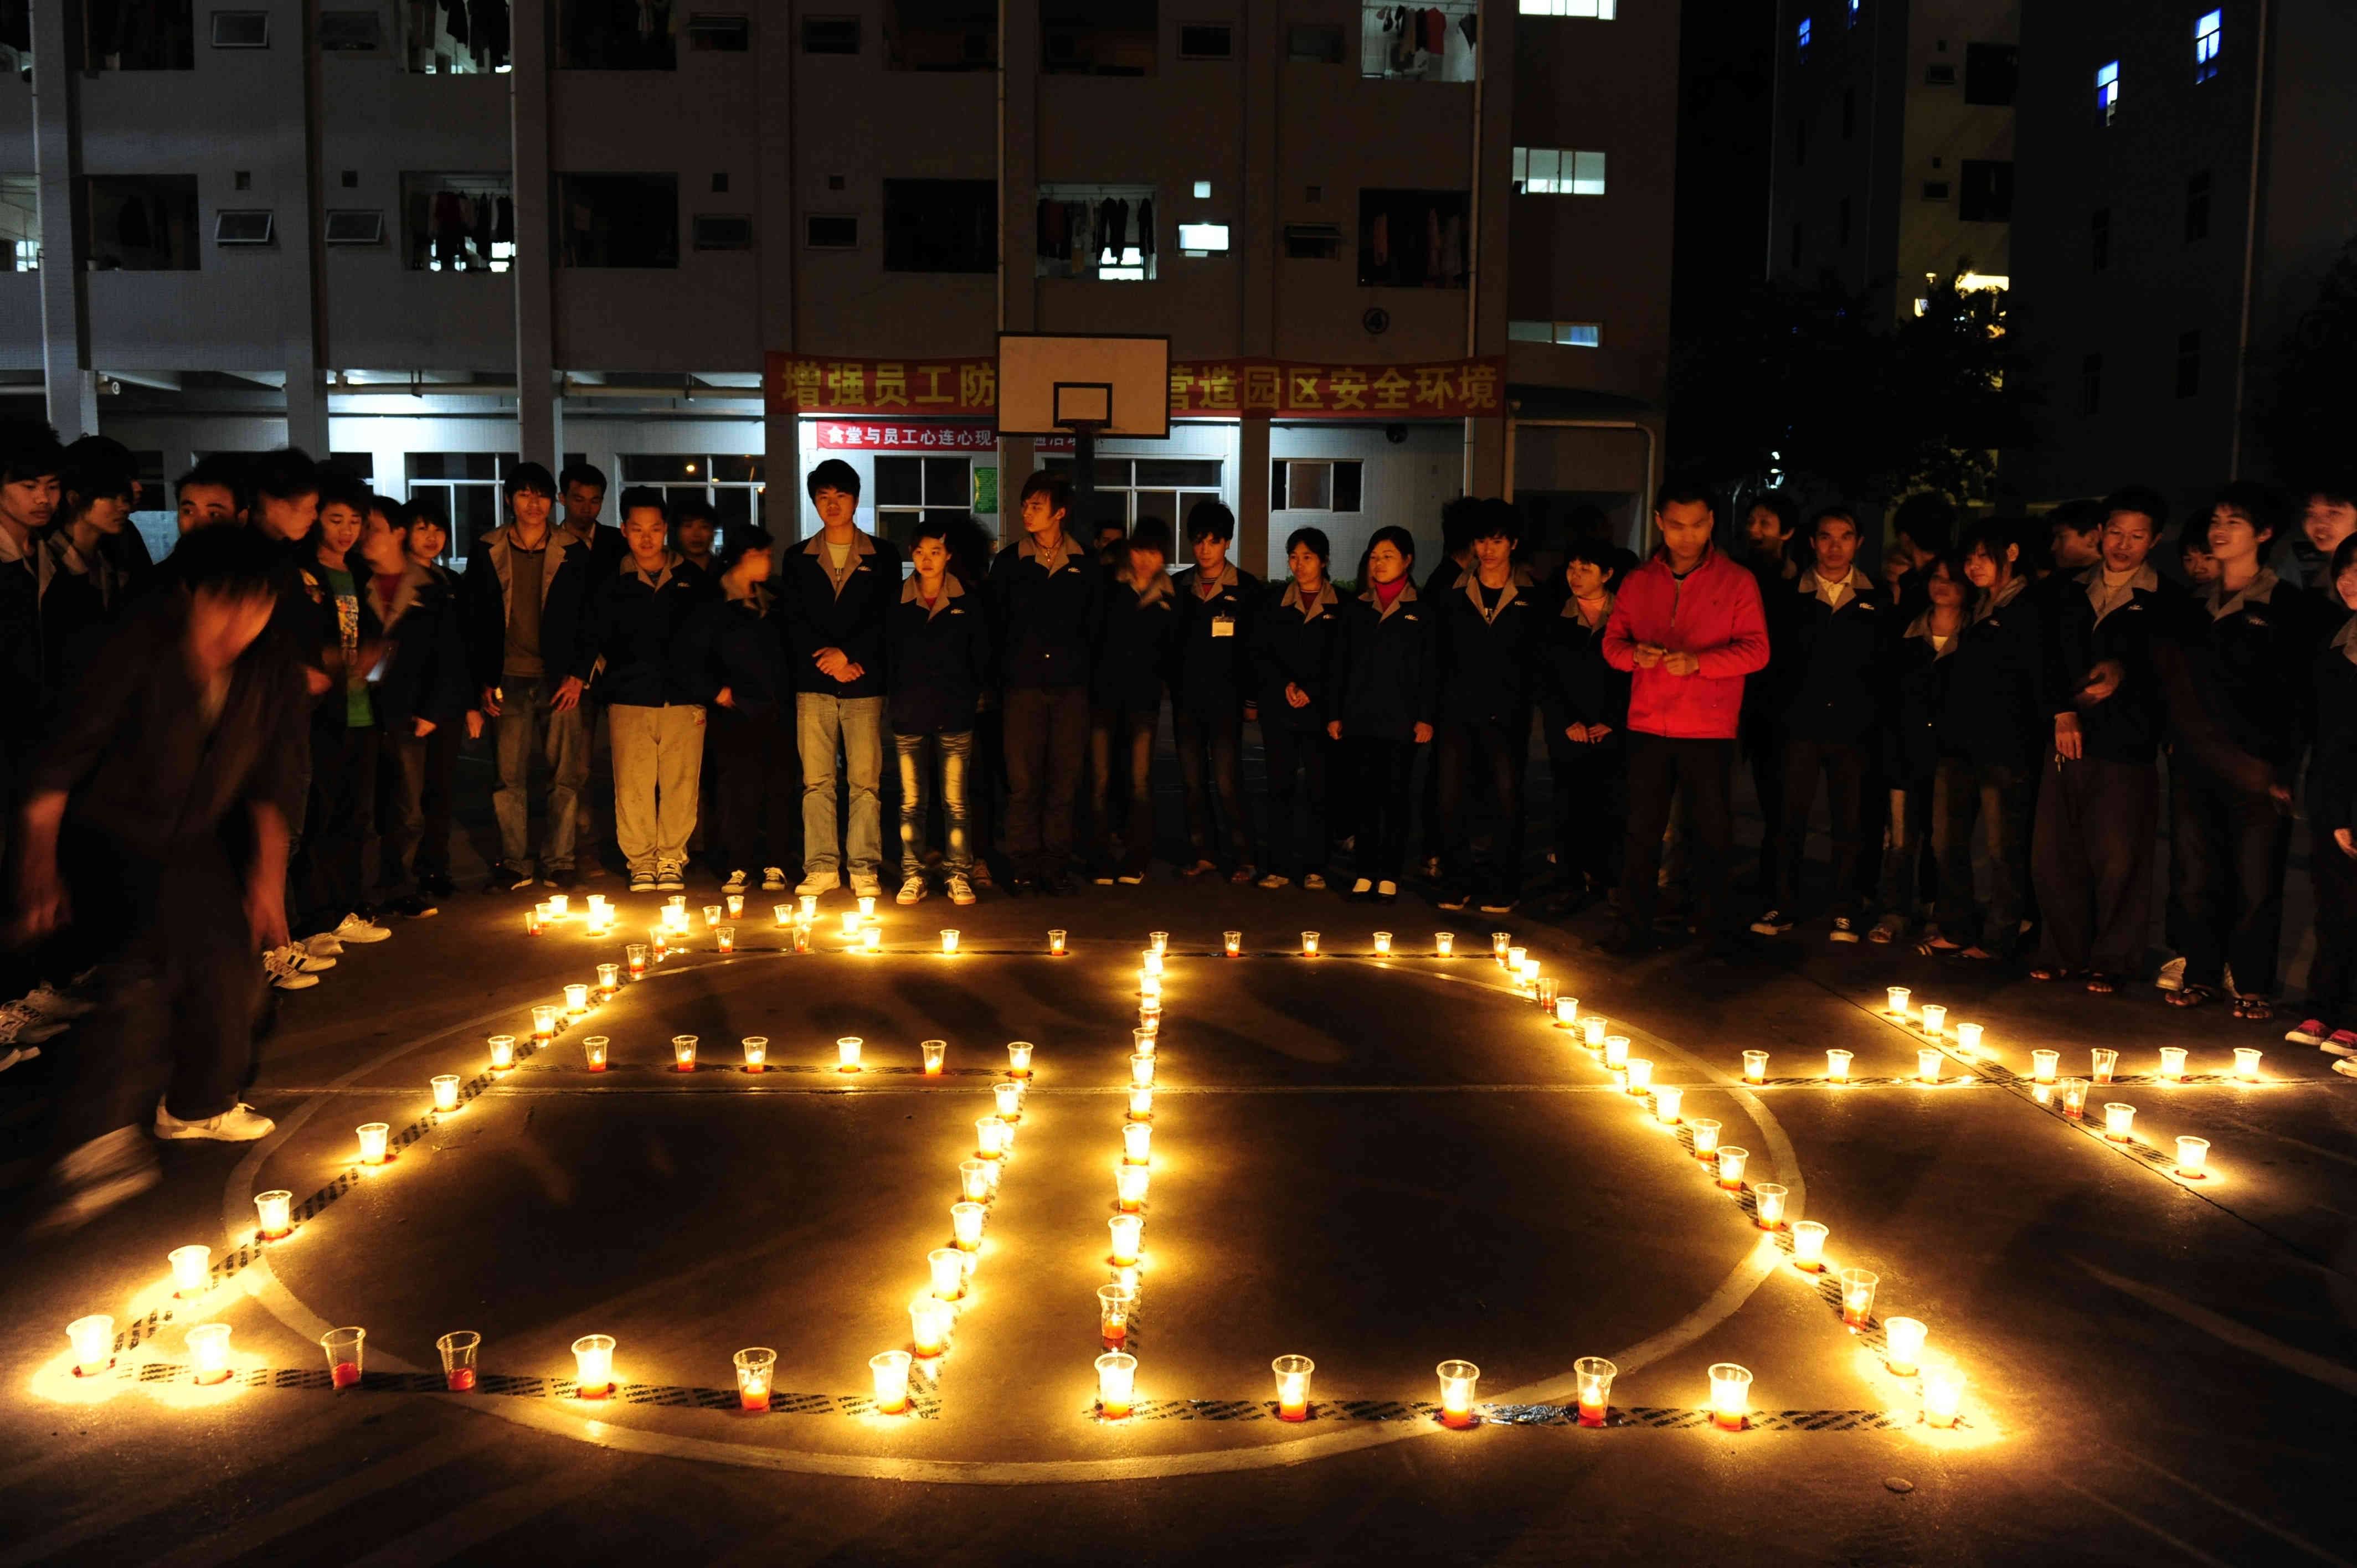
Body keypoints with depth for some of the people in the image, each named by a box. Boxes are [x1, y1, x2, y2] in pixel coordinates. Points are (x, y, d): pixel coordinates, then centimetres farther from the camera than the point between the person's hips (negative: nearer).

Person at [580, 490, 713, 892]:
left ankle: (672, 860, 9)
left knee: (681, 784, -1)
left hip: (683, 697, 0)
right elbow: (592, 635, 11)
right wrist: (580, 675, -4)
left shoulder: (693, 580, 10)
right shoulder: (611, 585, 9)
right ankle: (641, 862, 5)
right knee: (633, 785, -4)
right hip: (629, 698, 0)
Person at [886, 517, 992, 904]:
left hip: (954, 715, -1)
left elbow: (981, 658, 8)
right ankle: (912, 877, 11)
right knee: (911, 803, 4)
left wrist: (971, 698, 4)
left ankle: (959, 877, 7)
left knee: (955, 803, 0)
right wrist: (897, 697, 4)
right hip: (909, 714, 1)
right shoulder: (897, 603, 4)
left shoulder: (967, 603, 3)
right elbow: (886, 655, 10)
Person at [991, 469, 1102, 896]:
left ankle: (1056, 865, 10)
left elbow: (1094, 624, 14)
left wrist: (1075, 662, 7)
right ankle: (1025, 867, 5)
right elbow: (995, 624, 10)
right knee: (1023, 781, -2)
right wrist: (1011, 666, 6)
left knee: (1064, 782, 2)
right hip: (1023, 686, -1)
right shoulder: (1008, 563, 6)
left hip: (1070, 687, 1)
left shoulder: (1085, 565, 8)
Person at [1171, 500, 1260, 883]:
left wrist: (1252, 699, -2)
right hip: (1186, 700, 4)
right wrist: (1173, 688, 5)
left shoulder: (1246, 588, 1)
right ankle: (1202, 855, 14)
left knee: (1227, 783, -8)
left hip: (1226, 699, -4)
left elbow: (1257, 647, 1)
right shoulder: (1178, 586, 10)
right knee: (1193, 781, 6)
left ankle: (1243, 860, -1)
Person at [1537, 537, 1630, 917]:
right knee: (1568, 811, 1)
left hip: (1614, 734, -2)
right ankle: (1570, 883, 9)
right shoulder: (1556, 623, 9)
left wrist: (1613, 722, -8)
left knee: (1614, 810, -5)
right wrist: (1567, 721, -4)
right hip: (1568, 736, 2)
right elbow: (1545, 679, 7)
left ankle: (1611, 881, 5)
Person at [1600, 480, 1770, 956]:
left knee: (1712, 832, 4)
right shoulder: (1639, 582, 9)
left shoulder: (1736, 582, 0)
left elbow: (1756, 650, -6)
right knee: (1642, 828, 5)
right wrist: (1634, 653, -15)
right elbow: (1612, 642, 9)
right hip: (1648, 726, 2)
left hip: (1710, 732, -2)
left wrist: (1698, 661, -21)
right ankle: (1634, 922, 14)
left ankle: (1712, 928, 15)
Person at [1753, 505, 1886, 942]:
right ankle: (1783, 906, 11)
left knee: (1849, 824, 5)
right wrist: (1776, 716, -3)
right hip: (1801, 726, 0)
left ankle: (1844, 913, 14)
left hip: (1853, 730, 1)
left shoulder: (1875, 599, 7)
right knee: (1790, 820, 1)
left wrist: (1879, 724, -1)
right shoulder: (1790, 595, 5)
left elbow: (1887, 665, 7)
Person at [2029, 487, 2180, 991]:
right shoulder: (2072, 591, 15)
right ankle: (2063, 955, 17)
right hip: (2068, 739, 4)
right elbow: (2051, 656, 13)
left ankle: (2111, 962, 9)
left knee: (2118, 860, -4)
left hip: (2127, 746, -4)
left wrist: (2123, 672, -20)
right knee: (2053, 855, 4)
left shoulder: (2167, 600, 3)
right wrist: (2063, 711, 0)